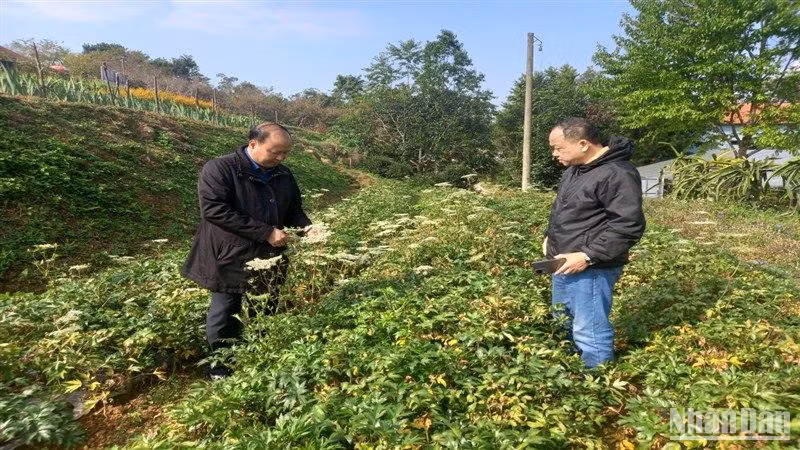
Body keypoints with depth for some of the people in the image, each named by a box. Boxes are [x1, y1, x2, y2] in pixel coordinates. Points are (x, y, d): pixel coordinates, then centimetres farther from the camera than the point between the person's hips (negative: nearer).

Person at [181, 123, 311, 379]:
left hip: (268, 263, 6)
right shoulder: (219, 169, -14)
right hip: (230, 262, -5)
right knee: (224, 319, 9)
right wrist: (266, 232, -26)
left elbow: (293, 210, 15)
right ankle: (221, 369, 31)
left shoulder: (283, 175, 6)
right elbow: (214, 210, -25)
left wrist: (307, 228, -9)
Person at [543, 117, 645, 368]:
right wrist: (551, 237, 11)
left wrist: (587, 256, -25)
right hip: (564, 263, 10)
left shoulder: (617, 174, -20)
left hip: (590, 269, -10)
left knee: (589, 333, -2)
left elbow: (629, 226, -24)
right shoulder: (575, 169, 10)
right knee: (564, 324, 22)